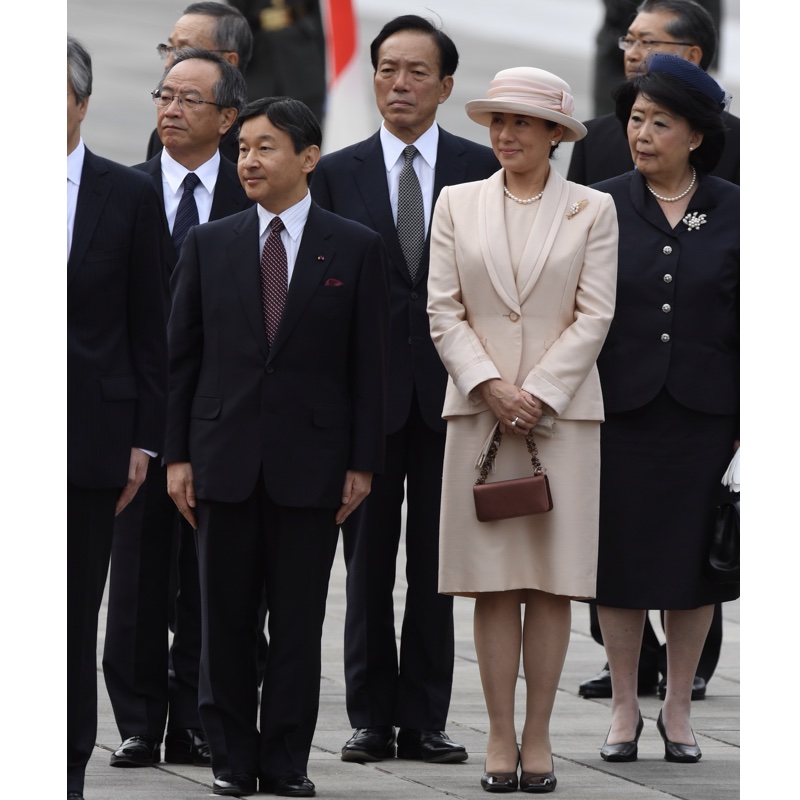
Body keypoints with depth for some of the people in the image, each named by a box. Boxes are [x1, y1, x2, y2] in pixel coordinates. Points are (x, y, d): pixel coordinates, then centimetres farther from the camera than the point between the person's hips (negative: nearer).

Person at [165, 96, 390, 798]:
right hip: (225, 459, 2)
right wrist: (177, 455, 1)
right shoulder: (208, 245, 7)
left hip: (310, 462, -2)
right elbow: (182, 356, 8)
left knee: (299, 622, 2)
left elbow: (368, 365, 2)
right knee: (226, 618, 5)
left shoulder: (356, 249, 3)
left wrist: (362, 463, -3)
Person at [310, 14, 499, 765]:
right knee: (368, 561, 4)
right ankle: (371, 720, 10)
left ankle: (425, 722, 10)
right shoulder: (336, 173, 4)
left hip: (451, 390, 0)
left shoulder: (482, 169, 3)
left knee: (437, 563, 5)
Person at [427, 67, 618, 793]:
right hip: (479, 408, 1)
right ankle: (500, 734, 3)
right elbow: (443, 310, 3)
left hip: (562, 411, -1)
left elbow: (594, 316, -2)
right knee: (493, 583, 0)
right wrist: (490, 386, -10)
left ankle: (538, 735, 3)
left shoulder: (593, 211, 4)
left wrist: (537, 394, -11)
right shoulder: (458, 205, 9)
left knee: (552, 582, -1)